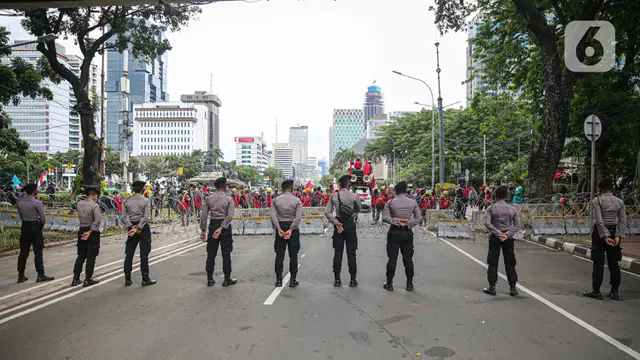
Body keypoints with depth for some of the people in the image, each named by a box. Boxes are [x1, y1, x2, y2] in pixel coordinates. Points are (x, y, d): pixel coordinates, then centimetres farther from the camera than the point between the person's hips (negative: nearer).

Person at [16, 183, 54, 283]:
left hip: (24, 227, 6)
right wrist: (41, 226, 6)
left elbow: (21, 216, 8)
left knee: (23, 252, 11)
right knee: (38, 252, -1)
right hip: (35, 228, -6)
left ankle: (21, 276, 15)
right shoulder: (36, 202, -13)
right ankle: (40, 275, 2)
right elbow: (43, 218, -12)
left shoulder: (20, 202, 5)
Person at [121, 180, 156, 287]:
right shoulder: (146, 200, -5)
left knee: (129, 254, 9)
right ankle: (145, 279, 1)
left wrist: (130, 227, -5)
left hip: (131, 228, 4)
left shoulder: (127, 201, 6)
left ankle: (127, 279, 13)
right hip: (143, 228, -4)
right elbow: (146, 216, -15)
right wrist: (138, 227, -14)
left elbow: (124, 216, -1)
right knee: (144, 254, -1)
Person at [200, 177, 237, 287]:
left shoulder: (209, 198, 2)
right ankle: (227, 279, 10)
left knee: (211, 253, 9)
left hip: (213, 225, 3)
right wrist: (221, 228, -16)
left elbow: (204, 215, 0)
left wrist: (203, 230, 5)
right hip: (225, 226, -3)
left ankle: (210, 279, 14)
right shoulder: (229, 199, -7)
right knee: (226, 253, 5)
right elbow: (229, 216, -17)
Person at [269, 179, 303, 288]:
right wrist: (291, 229, -15)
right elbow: (298, 217, -15)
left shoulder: (276, 200, 1)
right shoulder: (297, 200, -4)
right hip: (292, 227, -2)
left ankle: (278, 280, 12)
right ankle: (293, 280, 9)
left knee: (279, 255, 8)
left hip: (280, 227, 2)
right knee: (293, 255, 6)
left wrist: (279, 229, -13)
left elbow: (273, 215, -10)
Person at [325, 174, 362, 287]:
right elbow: (359, 209, 7)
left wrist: (336, 222, -4)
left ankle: (337, 279, 11)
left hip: (338, 224, 2)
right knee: (351, 253, 5)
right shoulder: (354, 196, -7)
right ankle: (353, 279, 11)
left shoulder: (334, 196, 0)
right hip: (350, 224, -2)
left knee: (337, 252, 8)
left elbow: (327, 212, -5)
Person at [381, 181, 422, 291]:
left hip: (394, 232, -1)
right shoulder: (413, 202, 1)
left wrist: (395, 221, -13)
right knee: (408, 258, 9)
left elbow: (384, 217, -13)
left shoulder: (390, 202, -5)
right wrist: (408, 224, -7)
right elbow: (419, 218, -1)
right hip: (407, 233, 2)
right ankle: (410, 284, 15)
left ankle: (389, 283, 8)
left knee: (392, 258, 3)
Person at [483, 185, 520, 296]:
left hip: (495, 237, -2)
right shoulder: (512, 209, 4)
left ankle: (492, 287, 5)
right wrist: (507, 234, -10)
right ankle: (513, 288, 10)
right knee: (510, 263, 8)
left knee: (493, 262, 4)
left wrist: (497, 233, -14)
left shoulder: (491, 208, -3)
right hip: (508, 237, 2)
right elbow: (517, 225, -1)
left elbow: (487, 223, -15)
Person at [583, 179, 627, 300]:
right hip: (614, 231, 5)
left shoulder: (597, 200, -9)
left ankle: (596, 291, 5)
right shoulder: (620, 201, 6)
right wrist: (618, 236, -4)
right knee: (614, 263, 10)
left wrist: (605, 236, -15)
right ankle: (614, 292, 14)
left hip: (600, 232, -4)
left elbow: (599, 221, -17)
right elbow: (623, 221, 0)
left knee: (598, 263, 0)